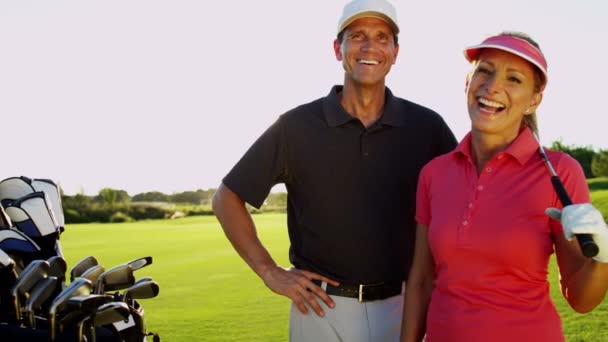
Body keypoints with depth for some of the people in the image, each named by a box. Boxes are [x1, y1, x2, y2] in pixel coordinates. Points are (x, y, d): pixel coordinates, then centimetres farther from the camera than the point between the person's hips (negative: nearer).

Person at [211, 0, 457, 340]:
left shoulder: (426, 126, -1)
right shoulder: (297, 126, -4)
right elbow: (227, 198, 1)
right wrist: (270, 272, -5)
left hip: (402, 307, 2)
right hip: (321, 307, -1)